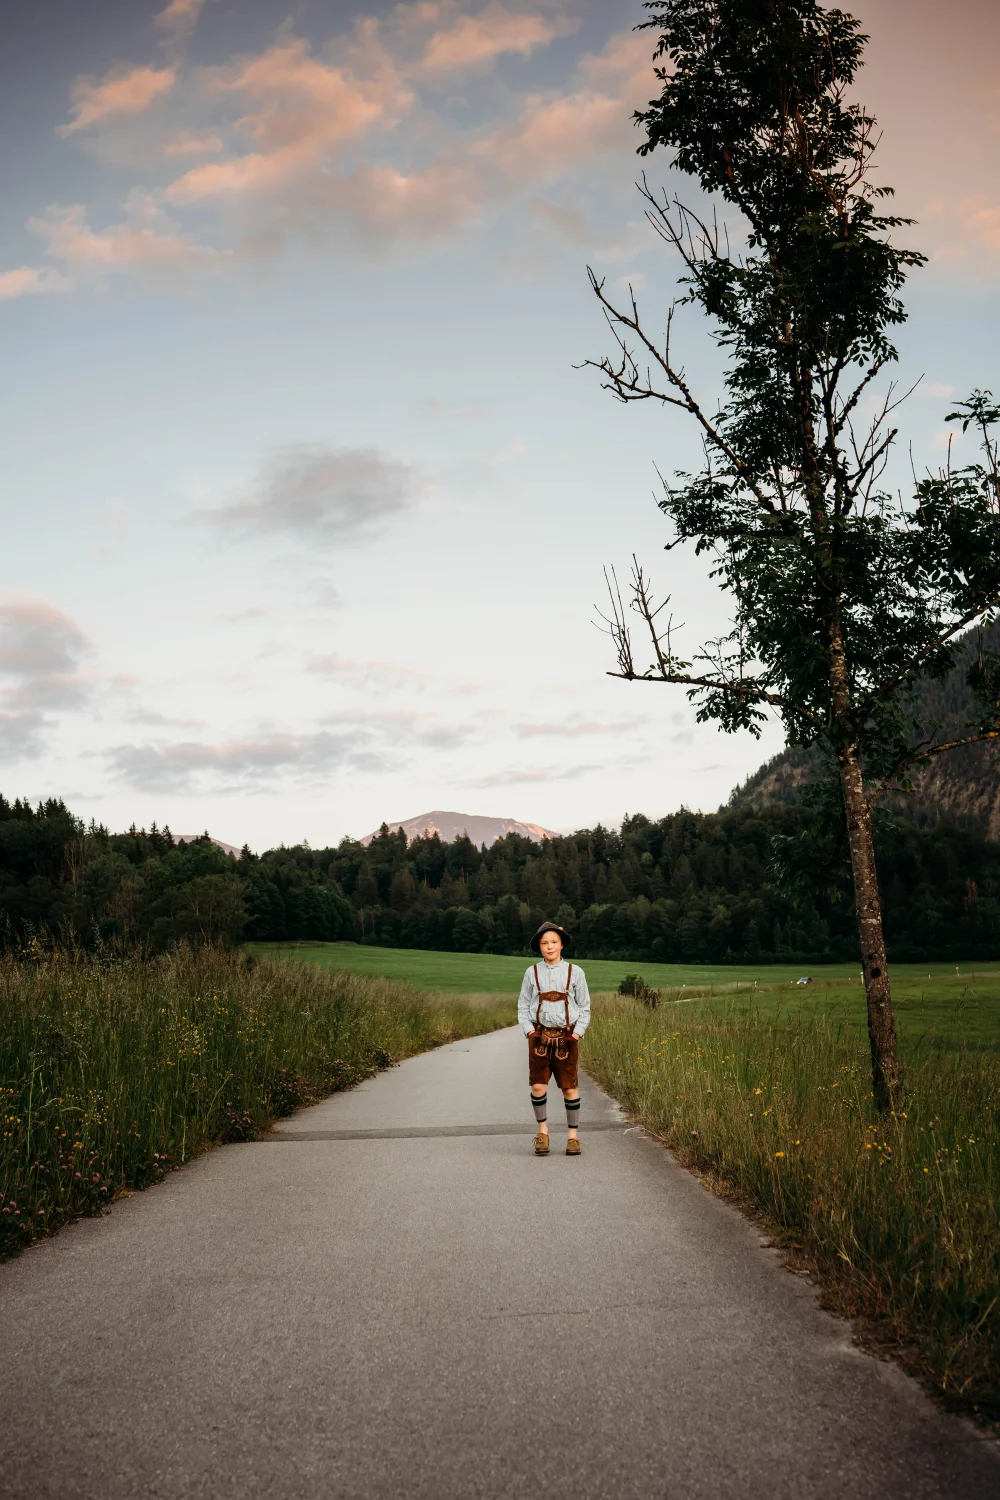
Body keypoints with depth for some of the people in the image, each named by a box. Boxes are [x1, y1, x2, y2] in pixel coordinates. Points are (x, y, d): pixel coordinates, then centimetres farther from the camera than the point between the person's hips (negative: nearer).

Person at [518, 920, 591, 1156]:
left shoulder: (575, 972, 2)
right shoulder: (532, 972, 4)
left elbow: (584, 1008, 6)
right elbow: (523, 1005, 9)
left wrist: (576, 1033, -4)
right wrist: (529, 1031, -4)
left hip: (567, 1037, 0)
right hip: (540, 1036, 1)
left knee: (570, 1088, 1)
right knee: (538, 1086, -6)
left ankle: (572, 1136, 13)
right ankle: (542, 1132, 12)